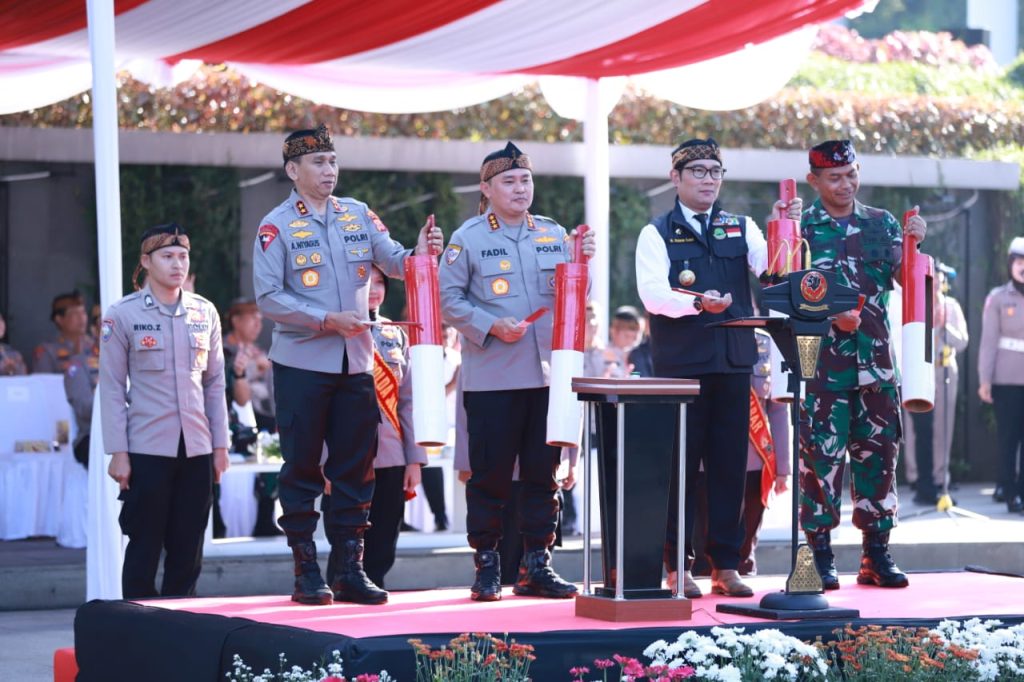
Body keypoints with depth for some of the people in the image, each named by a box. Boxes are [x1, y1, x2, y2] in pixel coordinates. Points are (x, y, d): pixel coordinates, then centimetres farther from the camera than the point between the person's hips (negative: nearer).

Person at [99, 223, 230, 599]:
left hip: (197, 449, 3)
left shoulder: (205, 313, 8)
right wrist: (117, 452, -7)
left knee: (188, 548, 5)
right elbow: (112, 388, -2)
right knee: (145, 547, 0)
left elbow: (215, 383, 13)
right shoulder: (122, 315, -2)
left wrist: (220, 444, 9)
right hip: (146, 450, -3)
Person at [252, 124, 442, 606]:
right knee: (302, 470, 0)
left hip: (355, 365, 4)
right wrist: (327, 320, -17)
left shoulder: (358, 216, 9)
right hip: (302, 366, -4)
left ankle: (350, 570, 12)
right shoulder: (277, 227, -5)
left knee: (355, 470, 6)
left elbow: (394, 262, 4)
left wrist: (420, 253, -18)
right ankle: (306, 573, 5)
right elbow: (268, 298, -10)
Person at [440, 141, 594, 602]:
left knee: (542, 473, 6)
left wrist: (582, 262, -6)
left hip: (546, 374, 4)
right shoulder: (468, 239, 0)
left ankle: (536, 565, 13)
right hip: (491, 378, -4)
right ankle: (487, 567, 7)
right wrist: (490, 326, -14)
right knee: (490, 474, -1)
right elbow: (448, 299, -2)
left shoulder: (553, 235, 12)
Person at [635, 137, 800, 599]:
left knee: (729, 464, 3)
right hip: (680, 364, -3)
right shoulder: (657, 234, 4)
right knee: (680, 464, -1)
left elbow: (770, 266, -3)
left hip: (732, 363, 3)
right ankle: (679, 566, 3)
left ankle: (725, 565, 8)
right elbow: (653, 293, -10)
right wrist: (698, 302, -26)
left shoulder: (740, 228, 14)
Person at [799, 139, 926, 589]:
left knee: (878, 452, 5)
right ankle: (820, 555, 1)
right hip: (823, 362, -3)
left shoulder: (882, 224, 12)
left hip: (876, 361, 3)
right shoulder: (800, 228, 3)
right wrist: (831, 316, -15)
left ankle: (876, 553, 12)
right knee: (822, 455, -4)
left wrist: (914, 245, -10)